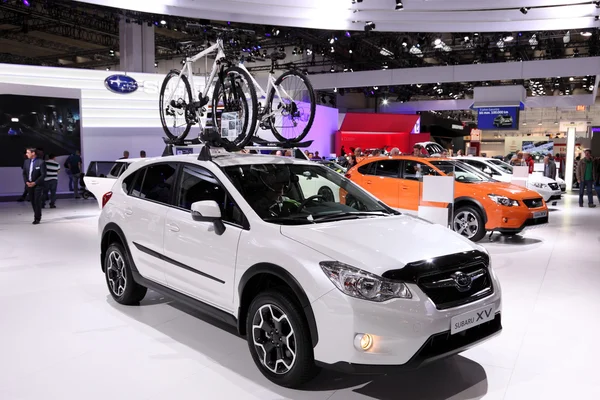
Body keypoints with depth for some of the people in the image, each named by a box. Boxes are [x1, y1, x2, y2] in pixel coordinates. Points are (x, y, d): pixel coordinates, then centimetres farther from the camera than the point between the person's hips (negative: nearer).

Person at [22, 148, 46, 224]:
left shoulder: (41, 162, -11)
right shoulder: (26, 161, 7)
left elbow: (43, 175, -13)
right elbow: (24, 173, 12)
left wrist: (35, 183, -16)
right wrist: (26, 182, -4)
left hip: (38, 185, -6)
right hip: (29, 185, 6)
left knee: (37, 201, -5)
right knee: (33, 201, 8)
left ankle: (37, 218, 2)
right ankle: (37, 216, 20)